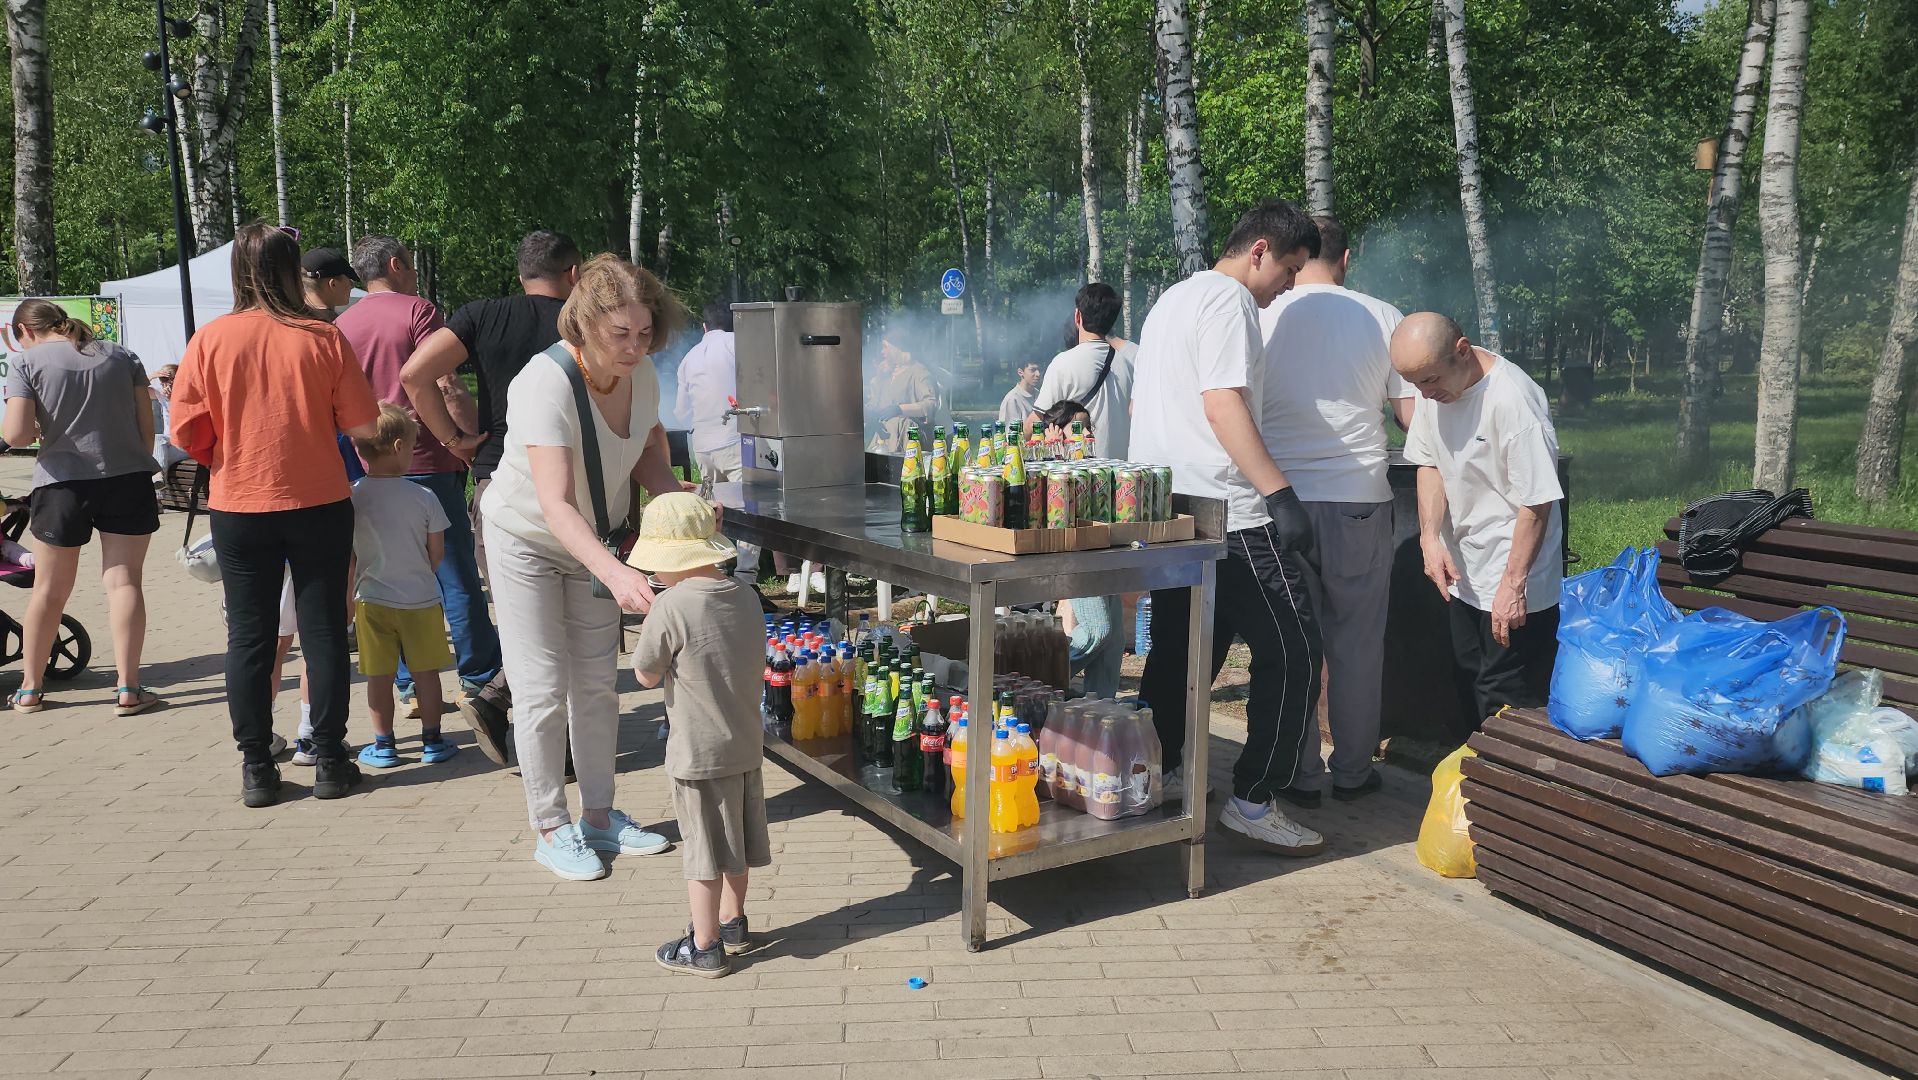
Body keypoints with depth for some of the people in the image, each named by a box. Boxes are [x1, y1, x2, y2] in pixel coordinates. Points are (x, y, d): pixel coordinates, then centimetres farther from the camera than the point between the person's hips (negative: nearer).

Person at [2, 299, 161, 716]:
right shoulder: (121, 356, 9)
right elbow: (147, 424, 6)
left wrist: (40, 428, 12)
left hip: (62, 483, -1)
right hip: (127, 478, 2)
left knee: (49, 590, 11)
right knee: (124, 581, 2)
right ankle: (128, 689, -1)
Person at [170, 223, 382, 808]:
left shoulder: (210, 338, -5)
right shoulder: (323, 338, -7)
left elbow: (185, 431, -4)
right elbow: (363, 425, -7)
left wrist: (224, 457, 16)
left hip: (239, 508, 1)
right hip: (318, 505, -1)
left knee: (248, 638, 9)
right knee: (323, 633, 7)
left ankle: (257, 769, 13)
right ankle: (329, 762, 12)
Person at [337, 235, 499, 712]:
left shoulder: (340, 326, 11)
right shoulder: (417, 310, -6)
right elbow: (445, 383, -16)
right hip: (428, 463, -5)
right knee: (457, 578, 4)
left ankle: (410, 689, 12)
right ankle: (478, 678, 10)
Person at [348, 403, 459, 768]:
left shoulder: (351, 497, -8)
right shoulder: (424, 496, -11)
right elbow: (437, 553, -3)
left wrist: (347, 595, 15)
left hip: (373, 600, 1)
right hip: (421, 600, -1)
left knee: (379, 675, 9)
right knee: (425, 671, 10)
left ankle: (383, 745, 16)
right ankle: (432, 741, 17)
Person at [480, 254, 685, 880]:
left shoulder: (641, 373, -13)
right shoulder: (545, 384, -33)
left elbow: (648, 447, 6)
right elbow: (556, 506, -42)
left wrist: (669, 495, -16)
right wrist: (616, 573, -55)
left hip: (595, 544, 6)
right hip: (527, 542, -6)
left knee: (597, 682, 11)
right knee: (544, 689, -4)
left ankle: (598, 815, 24)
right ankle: (550, 830, 12)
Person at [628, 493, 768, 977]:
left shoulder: (671, 606, -21)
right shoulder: (745, 596, 0)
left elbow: (646, 675, -10)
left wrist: (651, 624, 3)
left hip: (700, 753, -7)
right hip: (747, 744, 7)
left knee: (703, 852, 6)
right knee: (733, 845, 21)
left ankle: (704, 947, 18)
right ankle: (732, 923, 37)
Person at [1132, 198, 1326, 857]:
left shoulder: (1171, 300, 22)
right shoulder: (1229, 300, -9)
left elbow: (1137, 405, 27)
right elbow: (1224, 407, -20)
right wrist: (1281, 494, -22)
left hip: (1166, 512, 10)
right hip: (1228, 514, -10)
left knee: (1182, 652, 18)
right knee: (1293, 653, -3)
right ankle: (1253, 802, 0)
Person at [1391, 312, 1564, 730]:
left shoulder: (1513, 400, -26)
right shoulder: (1436, 388, -2)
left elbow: (1537, 502, -23)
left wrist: (1512, 585, -21)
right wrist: (1431, 537, -7)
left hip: (1515, 588, -8)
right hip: (1463, 573, 8)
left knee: (1505, 699, -4)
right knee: (1470, 683, 20)